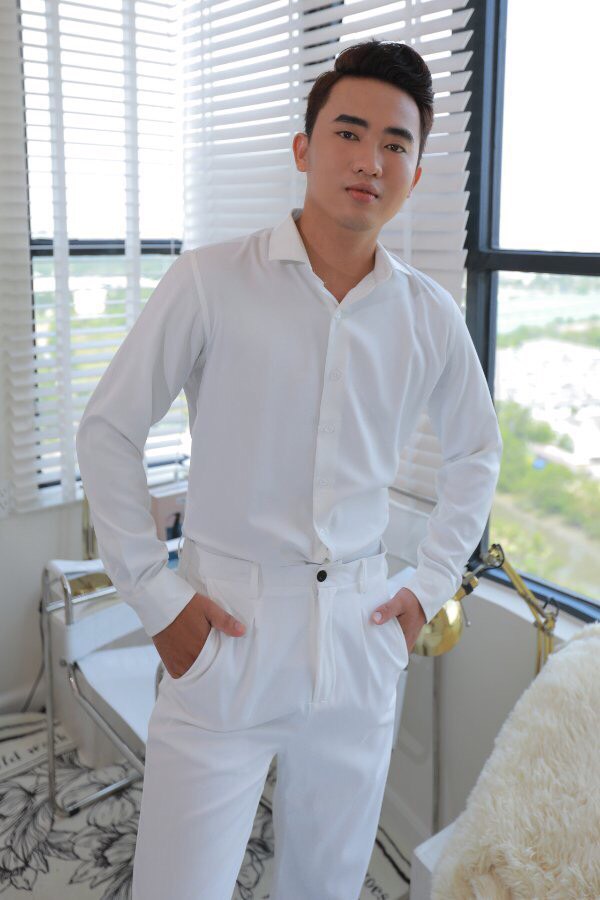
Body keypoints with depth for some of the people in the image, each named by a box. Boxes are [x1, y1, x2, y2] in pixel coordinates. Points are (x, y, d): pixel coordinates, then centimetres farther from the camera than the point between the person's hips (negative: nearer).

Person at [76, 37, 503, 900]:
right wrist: (156, 596, -6)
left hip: (359, 636, 4)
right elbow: (108, 431, -4)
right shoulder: (211, 280, -9)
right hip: (225, 633, -3)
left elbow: (475, 452, 16)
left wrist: (430, 589, 9)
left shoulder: (430, 313, 1)